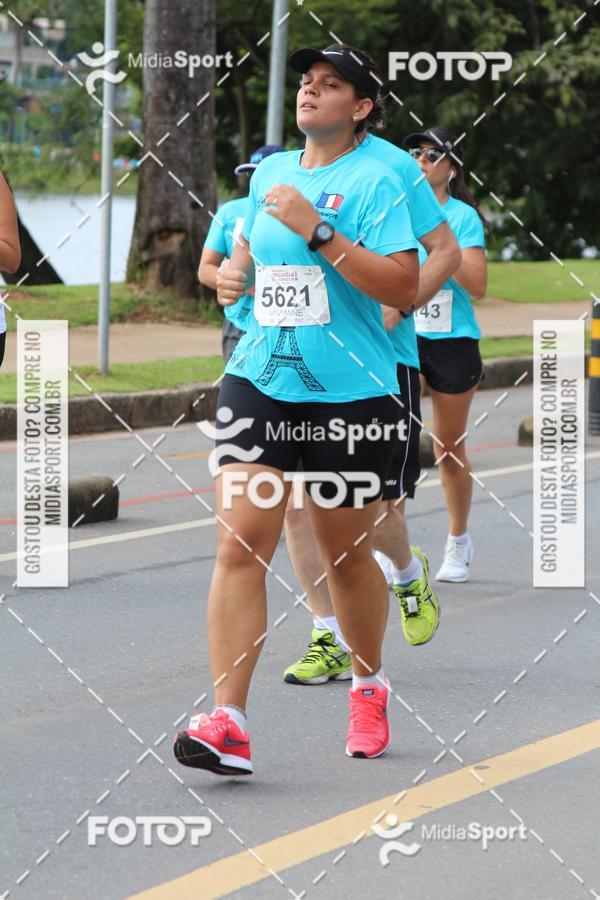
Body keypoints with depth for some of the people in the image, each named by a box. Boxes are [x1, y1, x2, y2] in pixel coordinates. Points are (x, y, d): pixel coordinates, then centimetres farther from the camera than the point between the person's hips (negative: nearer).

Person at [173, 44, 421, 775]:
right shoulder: (270, 171, 10)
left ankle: (368, 686, 37)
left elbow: (404, 286, -18)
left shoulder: (375, 180, -8)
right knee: (240, 543, -11)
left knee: (345, 554, 10)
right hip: (259, 380, 4)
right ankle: (227, 723, -16)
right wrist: (235, 269, 7)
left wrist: (318, 232, -22)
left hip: (350, 393, -4)